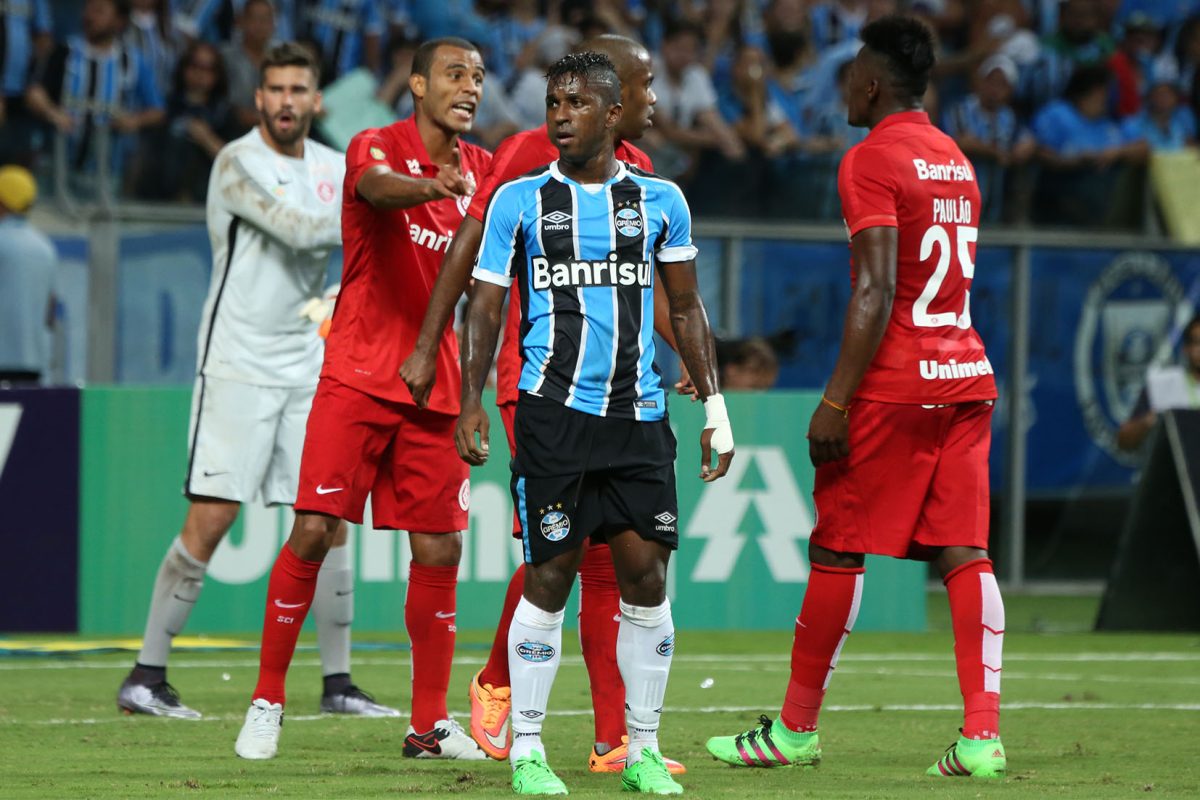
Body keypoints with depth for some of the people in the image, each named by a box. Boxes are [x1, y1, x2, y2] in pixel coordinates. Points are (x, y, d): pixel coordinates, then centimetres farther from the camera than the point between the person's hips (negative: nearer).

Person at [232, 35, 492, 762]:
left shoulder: (481, 169, 10)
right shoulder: (376, 148, -7)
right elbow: (379, 186, -32)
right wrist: (432, 186, -52)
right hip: (359, 375, -4)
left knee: (440, 550, 0)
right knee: (313, 532, -9)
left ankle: (431, 724, 9)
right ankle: (268, 701, 4)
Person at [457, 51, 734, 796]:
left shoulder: (660, 200, 9)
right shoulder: (520, 200, 4)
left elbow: (687, 309, 14)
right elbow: (486, 307, 5)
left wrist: (714, 405, 8)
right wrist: (471, 401, -6)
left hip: (639, 414, 2)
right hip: (553, 412, -2)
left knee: (646, 574, -1)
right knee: (550, 578, -3)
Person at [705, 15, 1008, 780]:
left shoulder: (870, 162, -10)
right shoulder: (957, 161, 16)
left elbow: (876, 294, -17)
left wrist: (835, 401, -17)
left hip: (893, 386, -7)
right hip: (966, 376, 7)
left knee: (838, 548, 3)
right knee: (965, 550, 2)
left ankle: (797, 728, 11)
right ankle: (983, 732, -8)